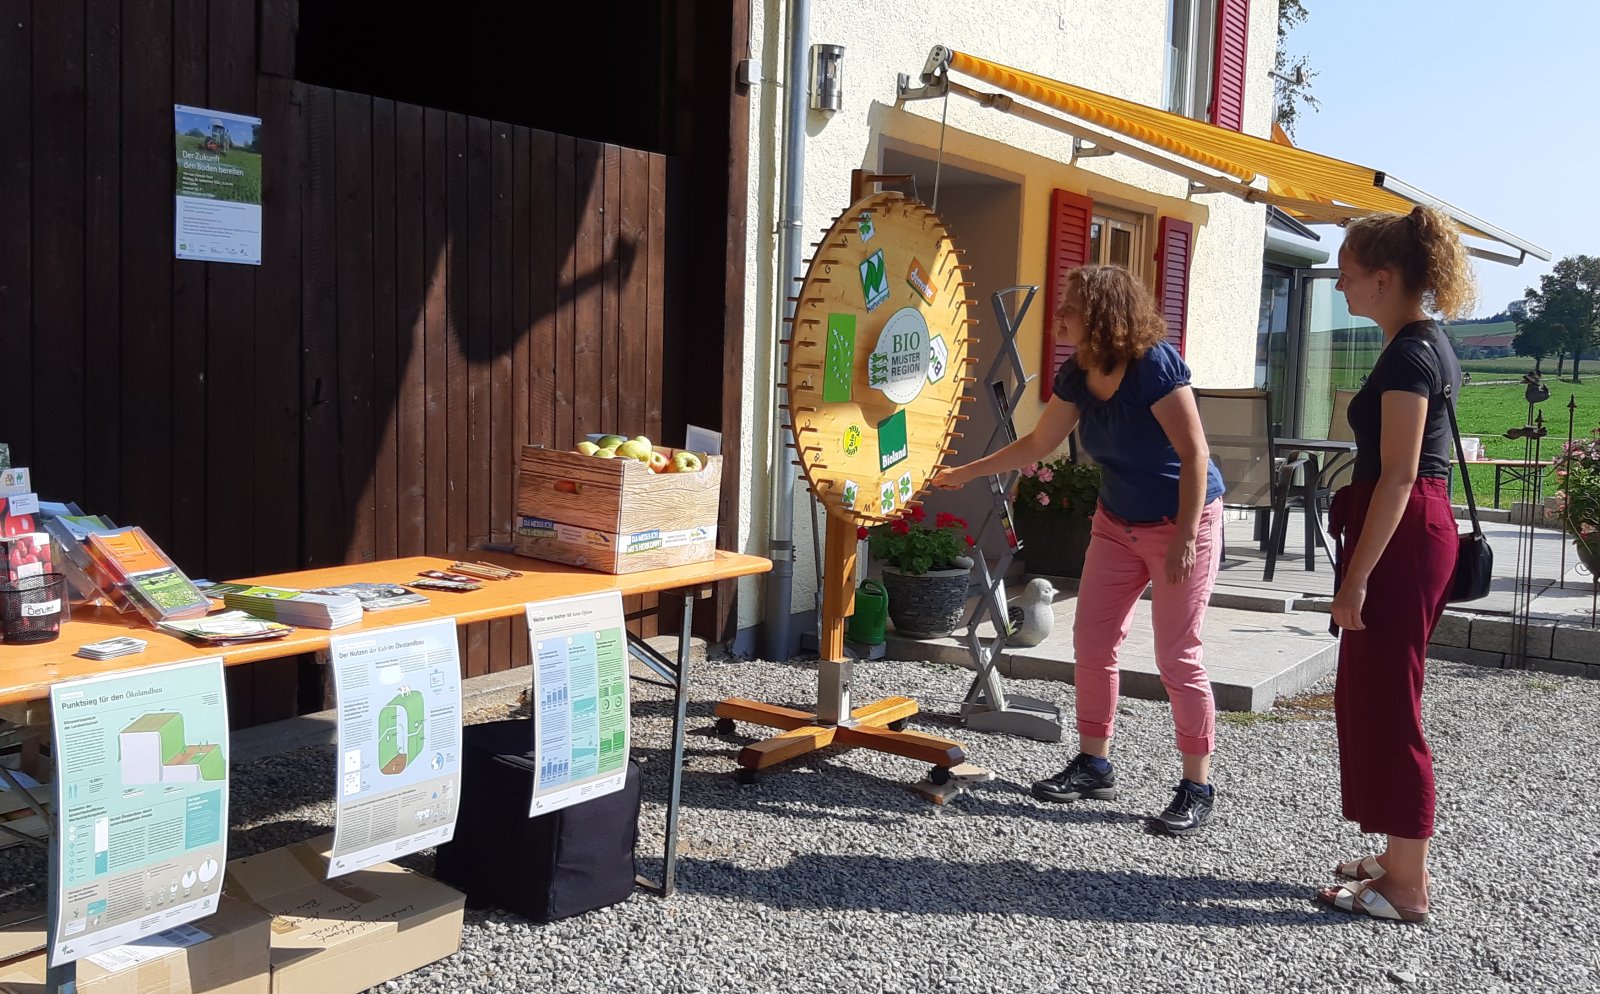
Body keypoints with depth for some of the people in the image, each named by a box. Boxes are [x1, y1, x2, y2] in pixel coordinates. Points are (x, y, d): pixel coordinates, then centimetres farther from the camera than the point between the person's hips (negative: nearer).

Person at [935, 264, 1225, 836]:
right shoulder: (1078, 375, 0)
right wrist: (966, 473, 14)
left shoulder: (1155, 364, -22)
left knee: (1178, 657, -5)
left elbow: (1195, 454, -22)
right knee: (1092, 642, 7)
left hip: (1183, 522, -7)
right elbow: (1037, 444, 12)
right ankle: (1094, 765, 22)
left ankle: (1197, 788, 9)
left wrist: (1185, 538, -24)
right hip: (1118, 524, 7)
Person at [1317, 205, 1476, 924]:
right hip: (1423, 530, 10)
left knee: (1385, 706, -3)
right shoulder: (1430, 345, 14)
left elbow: (1398, 475, -21)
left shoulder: (1408, 354, -16)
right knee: (1374, 698, 17)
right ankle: (1402, 858, 28)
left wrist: (1355, 579, -21)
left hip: (1401, 539, -10)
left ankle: (1406, 890, 7)